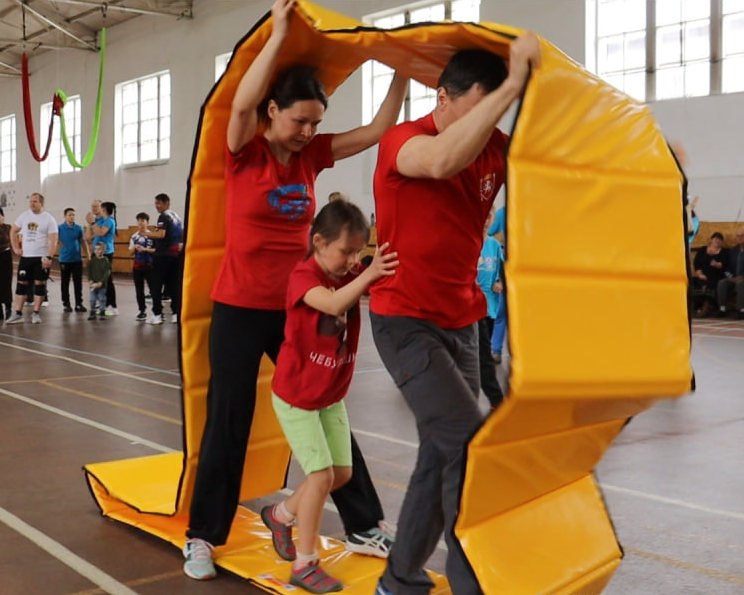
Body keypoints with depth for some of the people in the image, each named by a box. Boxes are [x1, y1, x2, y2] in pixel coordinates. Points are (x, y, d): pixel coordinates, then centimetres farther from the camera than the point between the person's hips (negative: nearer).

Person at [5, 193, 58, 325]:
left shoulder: (48, 219, -8)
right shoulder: (24, 216, 6)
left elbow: (53, 240, -12)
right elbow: (13, 231, 19)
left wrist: (49, 257, -21)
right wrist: (15, 248, 9)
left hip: (41, 257, -4)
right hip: (26, 257, 4)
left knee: (39, 285, 0)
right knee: (21, 284, 3)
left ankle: (36, 313, 7)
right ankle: (17, 314, 7)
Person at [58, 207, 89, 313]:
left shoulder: (78, 228, 4)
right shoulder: (60, 228, -2)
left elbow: (84, 242, 9)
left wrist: (88, 256, 5)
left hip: (77, 260, 2)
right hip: (64, 260, -2)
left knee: (78, 283, 3)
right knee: (65, 283, 6)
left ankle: (79, 304, 9)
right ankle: (66, 304, 14)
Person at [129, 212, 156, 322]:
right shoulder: (134, 236, 6)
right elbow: (131, 253, 9)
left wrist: (145, 249, -18)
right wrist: (134, 247, -11)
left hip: (150, 266, -4)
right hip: (137, 266, 4)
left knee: (153, 289, -3)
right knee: (139, 290, 8)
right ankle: (142, 311, 15)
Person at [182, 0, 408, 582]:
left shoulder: (311, 156, 4)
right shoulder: (244, 153, -8)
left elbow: (378, 130, 3)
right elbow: (241, 104, -29)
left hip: (296, 309, 4)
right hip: (240, 310, -4)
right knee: (228, 423, 4)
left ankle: (364, 527, 21)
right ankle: (202, 536, 21)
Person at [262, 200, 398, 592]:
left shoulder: (351, 275, 0)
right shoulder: (303, 276, -20)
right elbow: (333, 304, -40)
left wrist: (392, 268, -34)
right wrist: (369, 274, -52)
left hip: (332, 395, 7)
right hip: (295, 395, -7)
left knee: (343, 473, 9)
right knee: (321, 474, -10)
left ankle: (281, 515, 32)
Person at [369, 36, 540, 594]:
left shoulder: (496, 148, 2)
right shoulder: (402, 141, -17)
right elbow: (443, 159, -40)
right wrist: (514, 83, -38)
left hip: (461, 323, 7)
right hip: (406, 323, -7)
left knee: (442, 453, 10)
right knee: (469, 445, -15)